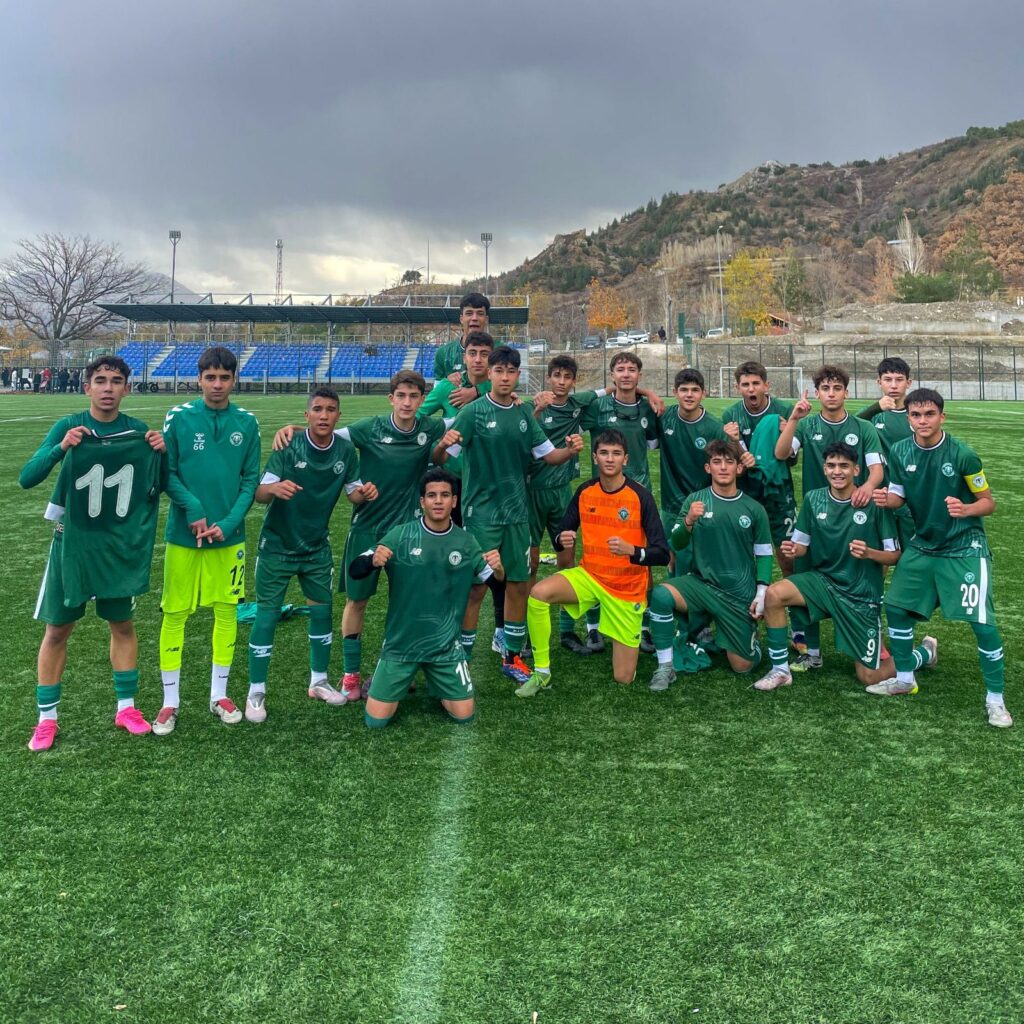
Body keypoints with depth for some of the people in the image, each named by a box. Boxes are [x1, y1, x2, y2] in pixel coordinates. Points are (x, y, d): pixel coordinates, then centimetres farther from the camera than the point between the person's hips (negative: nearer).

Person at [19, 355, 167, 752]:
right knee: (57, 629, 4)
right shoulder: (68, 426, -9)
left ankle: (126, 707, 24)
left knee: (123, 624, 10)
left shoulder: (138, 430, -2)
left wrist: (161, 453, -17)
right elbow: (27, 478, -15)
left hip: (120, 543, 2)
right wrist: (61, 447, -32)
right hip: (72, 540, -2)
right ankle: (46, 719, 16)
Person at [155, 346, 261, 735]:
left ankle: (219, 694, 24)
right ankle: (170, 700, 17)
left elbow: (251, 478, 2)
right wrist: (193, 509, -17)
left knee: (226, 611, 9)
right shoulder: (179, 417, -4)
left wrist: (228, 523, -10)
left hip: (229, 534, 2)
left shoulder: (247, 422, 1)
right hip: (183, 533, -2)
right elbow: (166, 472, -3)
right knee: (174, 614, 4)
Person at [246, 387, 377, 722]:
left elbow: (353, 492, 2)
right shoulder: (288, 446, -18)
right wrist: (275, 488, -44)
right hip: (277, 546, -4)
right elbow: (260, 493, -21)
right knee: (267, 615, 0)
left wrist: (364, 492, -21)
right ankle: (256, 692, 13)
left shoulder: (346, 450, -7)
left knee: (322, 611, 10)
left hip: (317, 546, 4)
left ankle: (319, 681, 29)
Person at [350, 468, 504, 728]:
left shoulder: (465, 541, -3)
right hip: (400, 642, -1)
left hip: (445, 645, 2)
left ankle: (435, 684, 30)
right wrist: (373, 561, -35)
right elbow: (355, 570, -12)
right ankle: (392, 680, 30)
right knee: (376, 720, -2)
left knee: (464, 716, 0)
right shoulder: (401, 535, -11)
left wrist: (498, 567, -22)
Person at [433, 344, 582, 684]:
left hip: (517, 513, 5)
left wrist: (570, 449, -10)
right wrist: (442, 445, -36)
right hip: (481, 514, -5)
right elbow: (440, 459, -14)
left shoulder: (523, 414, 6)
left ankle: (512, 657, 23)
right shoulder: (474, 412, -9)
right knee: (475, 587, -3)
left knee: (519, 584, 9)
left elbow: (549, 455, 11)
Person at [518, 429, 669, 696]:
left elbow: (662, 554, -18)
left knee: (624, 678, 0)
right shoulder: (584, 492, -4)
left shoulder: (641, 496, -15)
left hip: (628, 589, -2)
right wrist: (562, 540, -21)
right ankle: (541, 673, -12)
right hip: (589, 576, 3)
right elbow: (561, 536, 4)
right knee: (538, 593, -29)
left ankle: (628, 636, 34)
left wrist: (631, 550, -38)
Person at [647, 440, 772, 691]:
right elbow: (677, 545, -5)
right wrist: (689, 521, -25)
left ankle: (748, 633, 36)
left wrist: (762, 593, -4)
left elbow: (764, 554, 6)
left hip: (740, 594, 0)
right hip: (701, 583, 0)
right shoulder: (695, 500, -3)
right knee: (660, 594, -31)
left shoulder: (754, 509, -2)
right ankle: (665, 668, -15)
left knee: (742, 666, 0)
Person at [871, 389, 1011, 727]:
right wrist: (886, 499, -19)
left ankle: (995, 699, 7)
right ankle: (905, 678, 27)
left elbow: (988, 502, -9)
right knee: (895, 605, 7)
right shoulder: (899, 452, -5)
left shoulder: (963, 454, -17)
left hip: (965, 548, -5)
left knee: (982, 621, -11)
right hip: (923, 544, 5)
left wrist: (965, 510, -31)